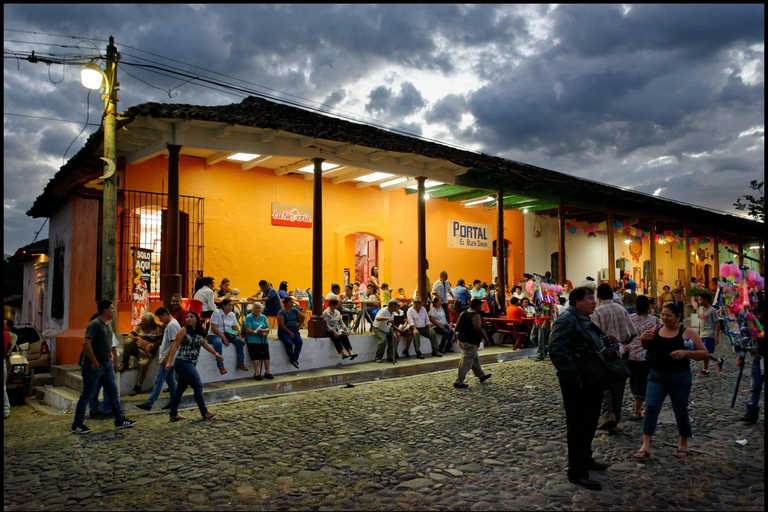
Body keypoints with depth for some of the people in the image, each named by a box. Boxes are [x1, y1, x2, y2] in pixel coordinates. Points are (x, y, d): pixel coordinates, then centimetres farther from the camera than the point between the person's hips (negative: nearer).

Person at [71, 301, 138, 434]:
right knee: (87, 395, 1)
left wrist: (113, 357, 17)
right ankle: (77, 425, 14)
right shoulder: (95, 324, -16)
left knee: (113, 392, 9)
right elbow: (86, 343, -25)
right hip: (94, 366, -9)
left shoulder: (108, 324, 12)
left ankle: (120, 420, 15)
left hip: (107, 365, 9)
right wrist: (94, 362, -22)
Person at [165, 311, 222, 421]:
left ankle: (173, 415, 20)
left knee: (180, 389, 12)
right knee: (198, 386, -8)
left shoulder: (200, 332, 9)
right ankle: (204, 413, -2)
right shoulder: (184, 330, -9)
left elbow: (204, 344, 22)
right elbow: (175, 346, -12)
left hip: (191, 363, 7)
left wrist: (216, 354, 23)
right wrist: (169, 361, -18)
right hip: (183, 363, -7)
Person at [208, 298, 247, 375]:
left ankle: (240, 364, -11)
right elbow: (213, 328, -17)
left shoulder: (232, 315, 10)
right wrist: (223, 338, -23)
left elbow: (236, 328, 11)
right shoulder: (217, 313, -9)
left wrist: (240, 336, -7)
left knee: (239, 341, -17)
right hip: (214, 335, -6)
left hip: (227, 335, 6)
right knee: (218, 343, -38)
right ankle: (221, 367, -35)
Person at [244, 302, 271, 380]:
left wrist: (264, 331, -12)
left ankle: (267, 372, -8)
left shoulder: (263, 317, 18)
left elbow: (268, 328, 12)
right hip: (253, 339, -4)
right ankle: (256, 373, -18)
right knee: (256, 355, -20)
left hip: (263, 339, 4)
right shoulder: (249, 317, 3)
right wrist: (260, 333, -13)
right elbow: (248, 330, -8)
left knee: (266, 353, -14)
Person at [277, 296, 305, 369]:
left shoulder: (294, 310, 9)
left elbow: (303, 317, 20)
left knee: (299, 341, -24)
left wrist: (298, 326, 9)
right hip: (283, 331, -4)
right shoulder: (281, 312, -6)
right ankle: (291, 357, -7)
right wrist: (289, 333, -17)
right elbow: (281, 325, -13)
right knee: (288, 342, -33)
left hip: (294, 330, 4)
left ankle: (294, 360, -19)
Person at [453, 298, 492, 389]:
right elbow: (478, 328, -31)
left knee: (475, 359, 24)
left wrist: (457, 335, 23)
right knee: (466, 363, -5)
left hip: (462, 340, 10)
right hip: (470, 342, -10)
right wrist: (486, 338, -25)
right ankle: (459, 382, -5)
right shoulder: (476, 316, -16)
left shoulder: (464, 313, 10)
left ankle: (481, 375, 39)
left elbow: (457, 326, 13)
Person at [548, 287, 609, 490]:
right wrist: (574, 376, -28)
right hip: (578, 384, -10)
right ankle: (577, 472, 5)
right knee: (578, 427, -3)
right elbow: (557, 350, -29)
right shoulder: (566, 320, -17)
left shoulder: (586, 320, 16)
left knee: (589, 424, 20)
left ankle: (586, 459, 36)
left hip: (592, 381, 10)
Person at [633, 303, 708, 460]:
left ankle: (684, 444, 32)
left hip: (679, 378, -3)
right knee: (651, 407, -7)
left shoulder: (687, 332, -10)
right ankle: (646, 446, -7)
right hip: (656, 376, 3)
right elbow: (647, 348, 18)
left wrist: (685, 353, -26)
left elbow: (705, 353, -10)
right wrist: (643, 339, -6)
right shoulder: (656, 329, 1)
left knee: (680, 411, 10)